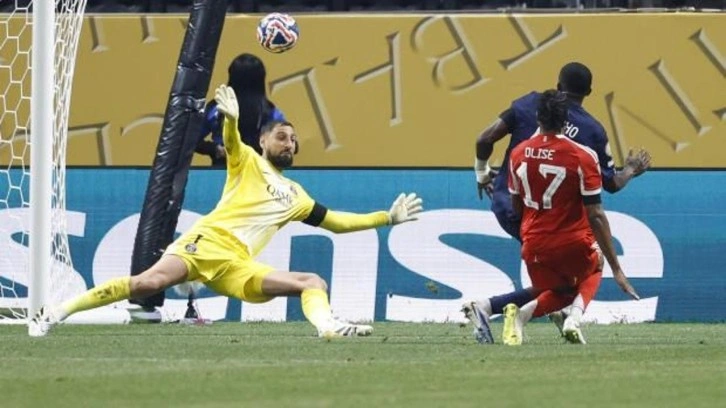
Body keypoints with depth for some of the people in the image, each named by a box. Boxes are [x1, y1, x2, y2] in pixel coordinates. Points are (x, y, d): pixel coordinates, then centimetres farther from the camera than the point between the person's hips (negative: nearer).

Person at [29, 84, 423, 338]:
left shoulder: (295, 195, 31)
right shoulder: (247, 161, 16)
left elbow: (336, 221, 36)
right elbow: (231, 141, -6)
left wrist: (386, 217, 31)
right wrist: (231, 120, -29)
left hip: (238, 267, 6)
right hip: (208, 242, -5)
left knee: (313, 282, -10)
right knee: (153, 280, -30)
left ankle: (328, 326, -42)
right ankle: (58, 312, -30)